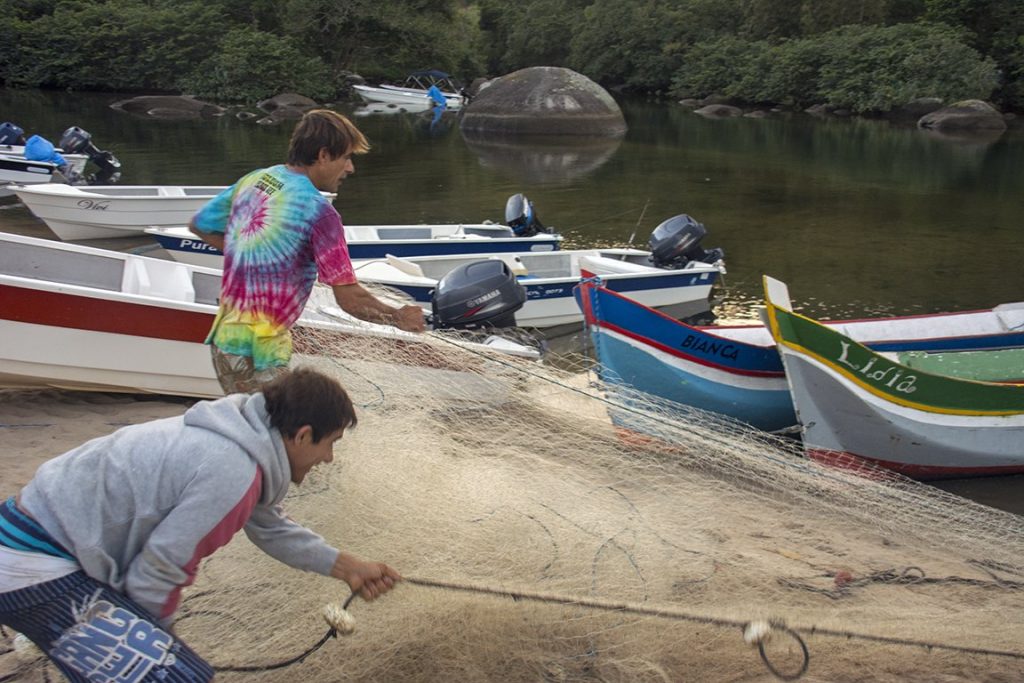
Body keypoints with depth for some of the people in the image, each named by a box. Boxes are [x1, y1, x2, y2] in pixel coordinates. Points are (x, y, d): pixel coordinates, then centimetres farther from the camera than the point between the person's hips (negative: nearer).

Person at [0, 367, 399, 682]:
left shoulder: (246, 438, 3)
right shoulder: (232, 473, -25)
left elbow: (271, 528, 19)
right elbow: (157, 572, -17)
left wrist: (348, 567, 24)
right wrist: (154, 640, 2)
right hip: (33, 568, -10)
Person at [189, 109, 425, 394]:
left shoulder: (251, 181, 6)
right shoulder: (317, 210, -17)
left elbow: (198, 225, 21)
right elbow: (349, 298, -18)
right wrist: (399, 318, -2)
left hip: (225, 336, 9)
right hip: (258, 353, -8)